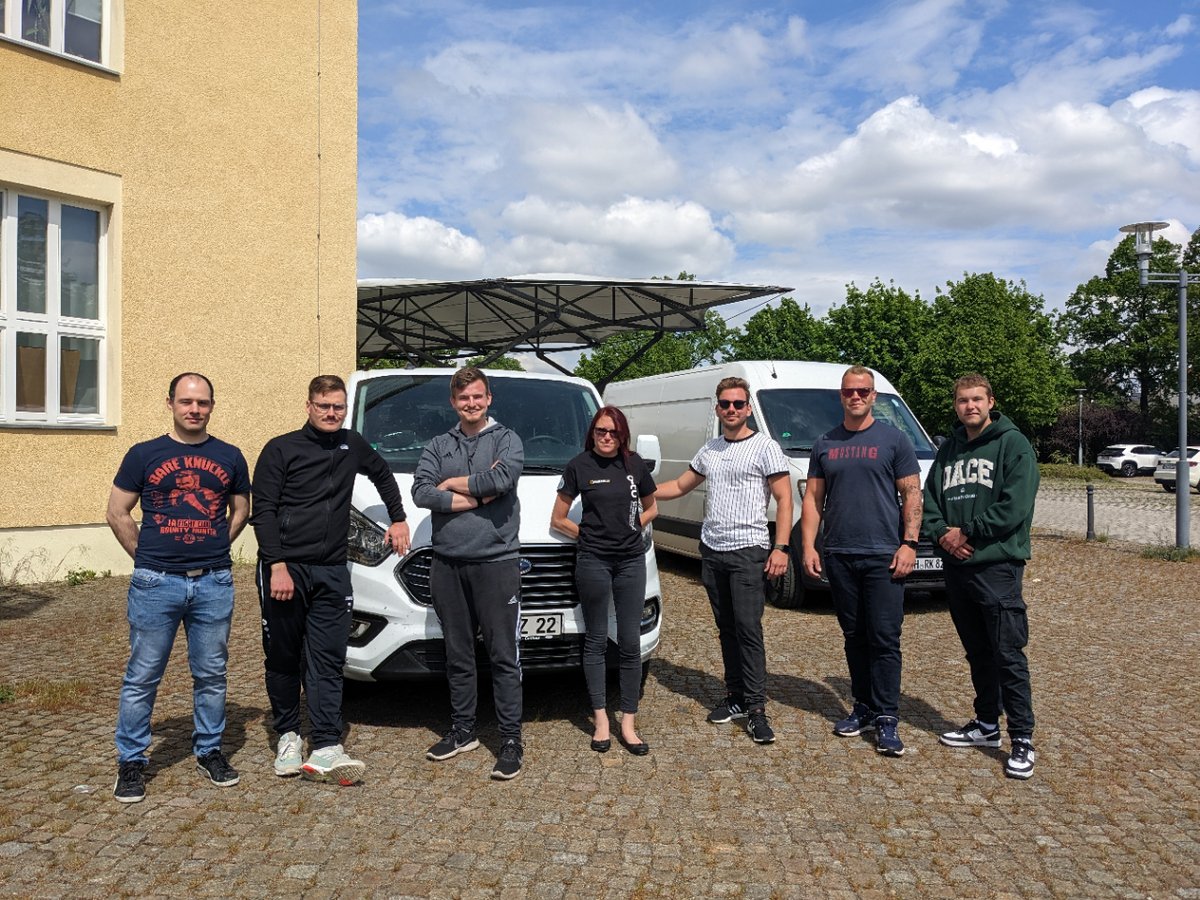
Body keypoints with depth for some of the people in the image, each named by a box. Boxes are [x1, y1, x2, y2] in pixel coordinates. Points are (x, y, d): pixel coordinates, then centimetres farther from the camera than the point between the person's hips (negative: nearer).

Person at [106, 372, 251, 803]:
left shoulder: (230, 457, 7)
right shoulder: (144, 455, 2)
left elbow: (240, 511, 17)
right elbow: (117, 513, 6)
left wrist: (212, 550, 8)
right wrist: (147, 556, 1)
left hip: (214, 583, 2)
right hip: (156, 584, -2)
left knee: (211, 674, 11)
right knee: (142, 677, 4)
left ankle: (209, 751, 26)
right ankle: (131, 760, 17)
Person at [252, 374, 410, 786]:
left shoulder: (352, 445, 11)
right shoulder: (280, 450, -1)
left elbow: (383, 475, 31)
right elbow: (263, 511, -7)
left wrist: (398, 519, 25)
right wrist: (278, 566, -15)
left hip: (332, 572, 3)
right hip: (285, 569, -3)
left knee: (327, 661, -2)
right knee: (283, 658, 7)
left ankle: (325, 749, -4)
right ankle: (287, 735, 22)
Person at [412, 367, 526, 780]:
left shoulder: (506, 439, 3)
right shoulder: (439, 446, 13)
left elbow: (504, 477, -18)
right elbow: (420, 492, -3)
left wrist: (452, 484, -6)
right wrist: (476, 498, -11)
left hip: (497, 561, -4)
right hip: (447, 563, 4)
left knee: (503, 656, -1)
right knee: (457, 655, 14)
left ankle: (511, 740, 6)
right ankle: (462, 731, 27)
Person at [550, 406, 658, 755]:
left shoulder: (635, 464, 5)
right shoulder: (579, 466, -2)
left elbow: (651, 508, 18)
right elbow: (558, 519, 3)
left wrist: (630, 529, 5)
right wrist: (589, 535, 0)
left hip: (631, 560, 2)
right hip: (593, 562, -2)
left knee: (631, 643, 2)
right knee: (596, 641, 6)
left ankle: (628, 724, 9)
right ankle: (600, 720, 15)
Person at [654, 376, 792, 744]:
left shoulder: (765, 447, -4)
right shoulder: (709, 450, 14)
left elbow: (784, 499, -7)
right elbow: (679, 486, 24)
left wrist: (781, 548, -16)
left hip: (749, 551, -6)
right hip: (712, 551, 6)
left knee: (748, 628, -10)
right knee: (726, 628, 11)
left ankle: (756, 707, -4)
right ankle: (735, 696, 20)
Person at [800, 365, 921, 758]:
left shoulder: (894, 440, 2)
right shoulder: (825, 444, 12)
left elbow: (912, 495, 0)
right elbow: (813, 498, 12)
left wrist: (909, 543, -10)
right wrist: (807, 546, 3)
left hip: (884, 556, -3)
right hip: (839, 557, 4)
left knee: (884, 639, -4)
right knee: (854, 637, 11)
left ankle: (886, 718, 2)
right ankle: (863, 707, 22)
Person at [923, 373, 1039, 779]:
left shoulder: (1013, 444, -4)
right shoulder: (949, 449, 15)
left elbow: (1015, 507, -14)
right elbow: (928, 499, 12)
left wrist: (966, 531, -13)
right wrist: (942, 534, -7)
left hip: (998, 566, -6)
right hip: (956, 565, 6)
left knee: (1008, 655, -5)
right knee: (977, 652, 16)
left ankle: (1022, 739, 3)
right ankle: (986, 724, 27)